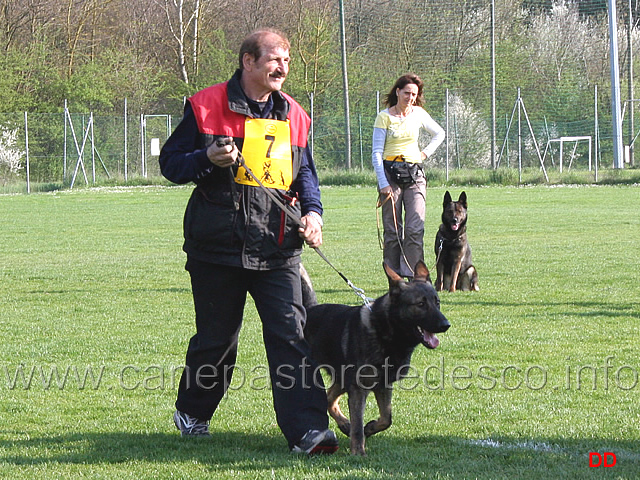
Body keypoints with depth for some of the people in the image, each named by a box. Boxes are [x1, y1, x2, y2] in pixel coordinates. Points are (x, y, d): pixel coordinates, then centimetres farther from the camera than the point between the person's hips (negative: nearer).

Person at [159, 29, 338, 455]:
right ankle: (192, 412, 35)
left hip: (277, 248, 2)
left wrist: (312, 211, 2)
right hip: (218, 244, -2)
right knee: (216, 338, 11)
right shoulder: (206, 107, -2)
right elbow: (170, 162, 2)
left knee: (292, 335, -11)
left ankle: (307, 430, -16)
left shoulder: (294, 116, 10)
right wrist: (207, 159, -18)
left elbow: (305, 172, 21)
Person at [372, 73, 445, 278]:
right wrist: (383, 183, -11)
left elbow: (439, 134, 25)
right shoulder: (384, 117, -2)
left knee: (415, 228, -9)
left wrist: (426, 153, 10)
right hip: (390, 173, -2)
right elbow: (376, 153, -4)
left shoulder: (419, 114, 7)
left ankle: (412, 275, -9)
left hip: (414, 174, 2)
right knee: (392, 230, -1)